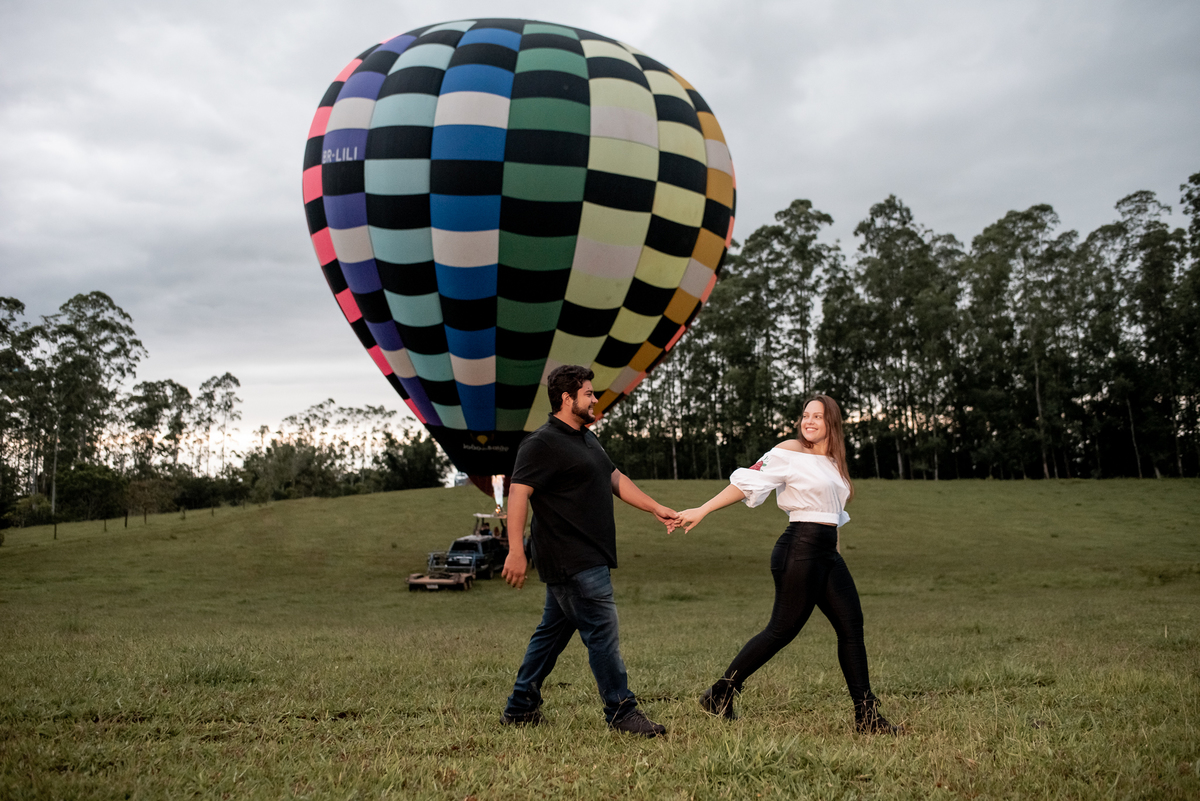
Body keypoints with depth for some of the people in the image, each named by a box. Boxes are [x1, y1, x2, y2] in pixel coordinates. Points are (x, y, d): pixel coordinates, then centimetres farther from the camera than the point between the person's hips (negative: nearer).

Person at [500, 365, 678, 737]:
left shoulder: (587, 438, 18)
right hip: (573, 562, -10)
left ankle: (520, 707, 25)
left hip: (588, 559, 10)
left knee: (553, 631, 15)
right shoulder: (542, 444, -12)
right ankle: (621, 711, 3)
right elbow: (518, 493, -19)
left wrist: (656, 508, 18)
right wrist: (516, 550, -27)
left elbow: (615, 479, 25)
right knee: (602, 630, -6)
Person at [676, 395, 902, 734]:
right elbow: (747, 483, -11)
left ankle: (866, 716, 11)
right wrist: (701, 511, -17)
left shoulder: (834, 461, 18)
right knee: (783, 629, -6)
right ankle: (719, 695, 4)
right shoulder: (789, 452, -5)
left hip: (827, 553, 8)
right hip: (800, 549, -8)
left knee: (851, 626, 4)